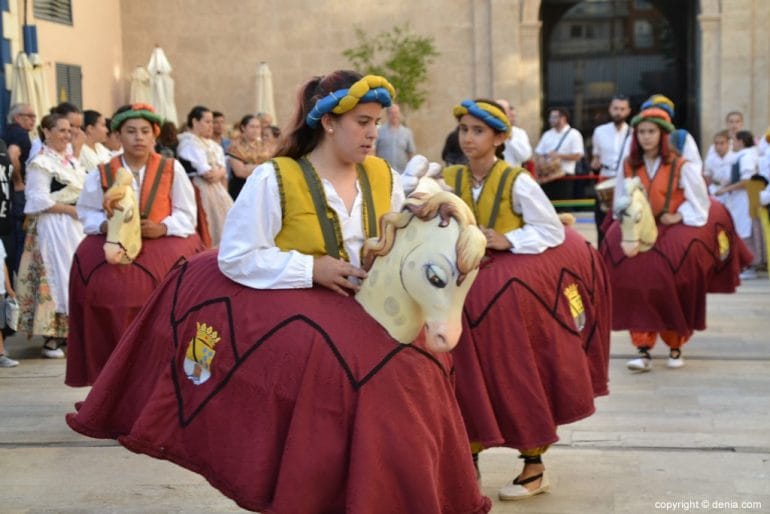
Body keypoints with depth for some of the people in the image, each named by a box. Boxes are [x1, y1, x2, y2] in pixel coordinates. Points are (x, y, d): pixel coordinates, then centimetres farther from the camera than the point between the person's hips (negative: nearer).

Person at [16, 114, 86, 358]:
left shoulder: (71, 160, 16)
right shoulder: (41, 163, -9)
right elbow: (40, 201, -15)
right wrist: (71, 210, -16)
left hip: (76, 226, 8)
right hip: (53, 227, -8)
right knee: (55, 278, -6)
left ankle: (67, 331, 16)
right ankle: (51, 338, -1)